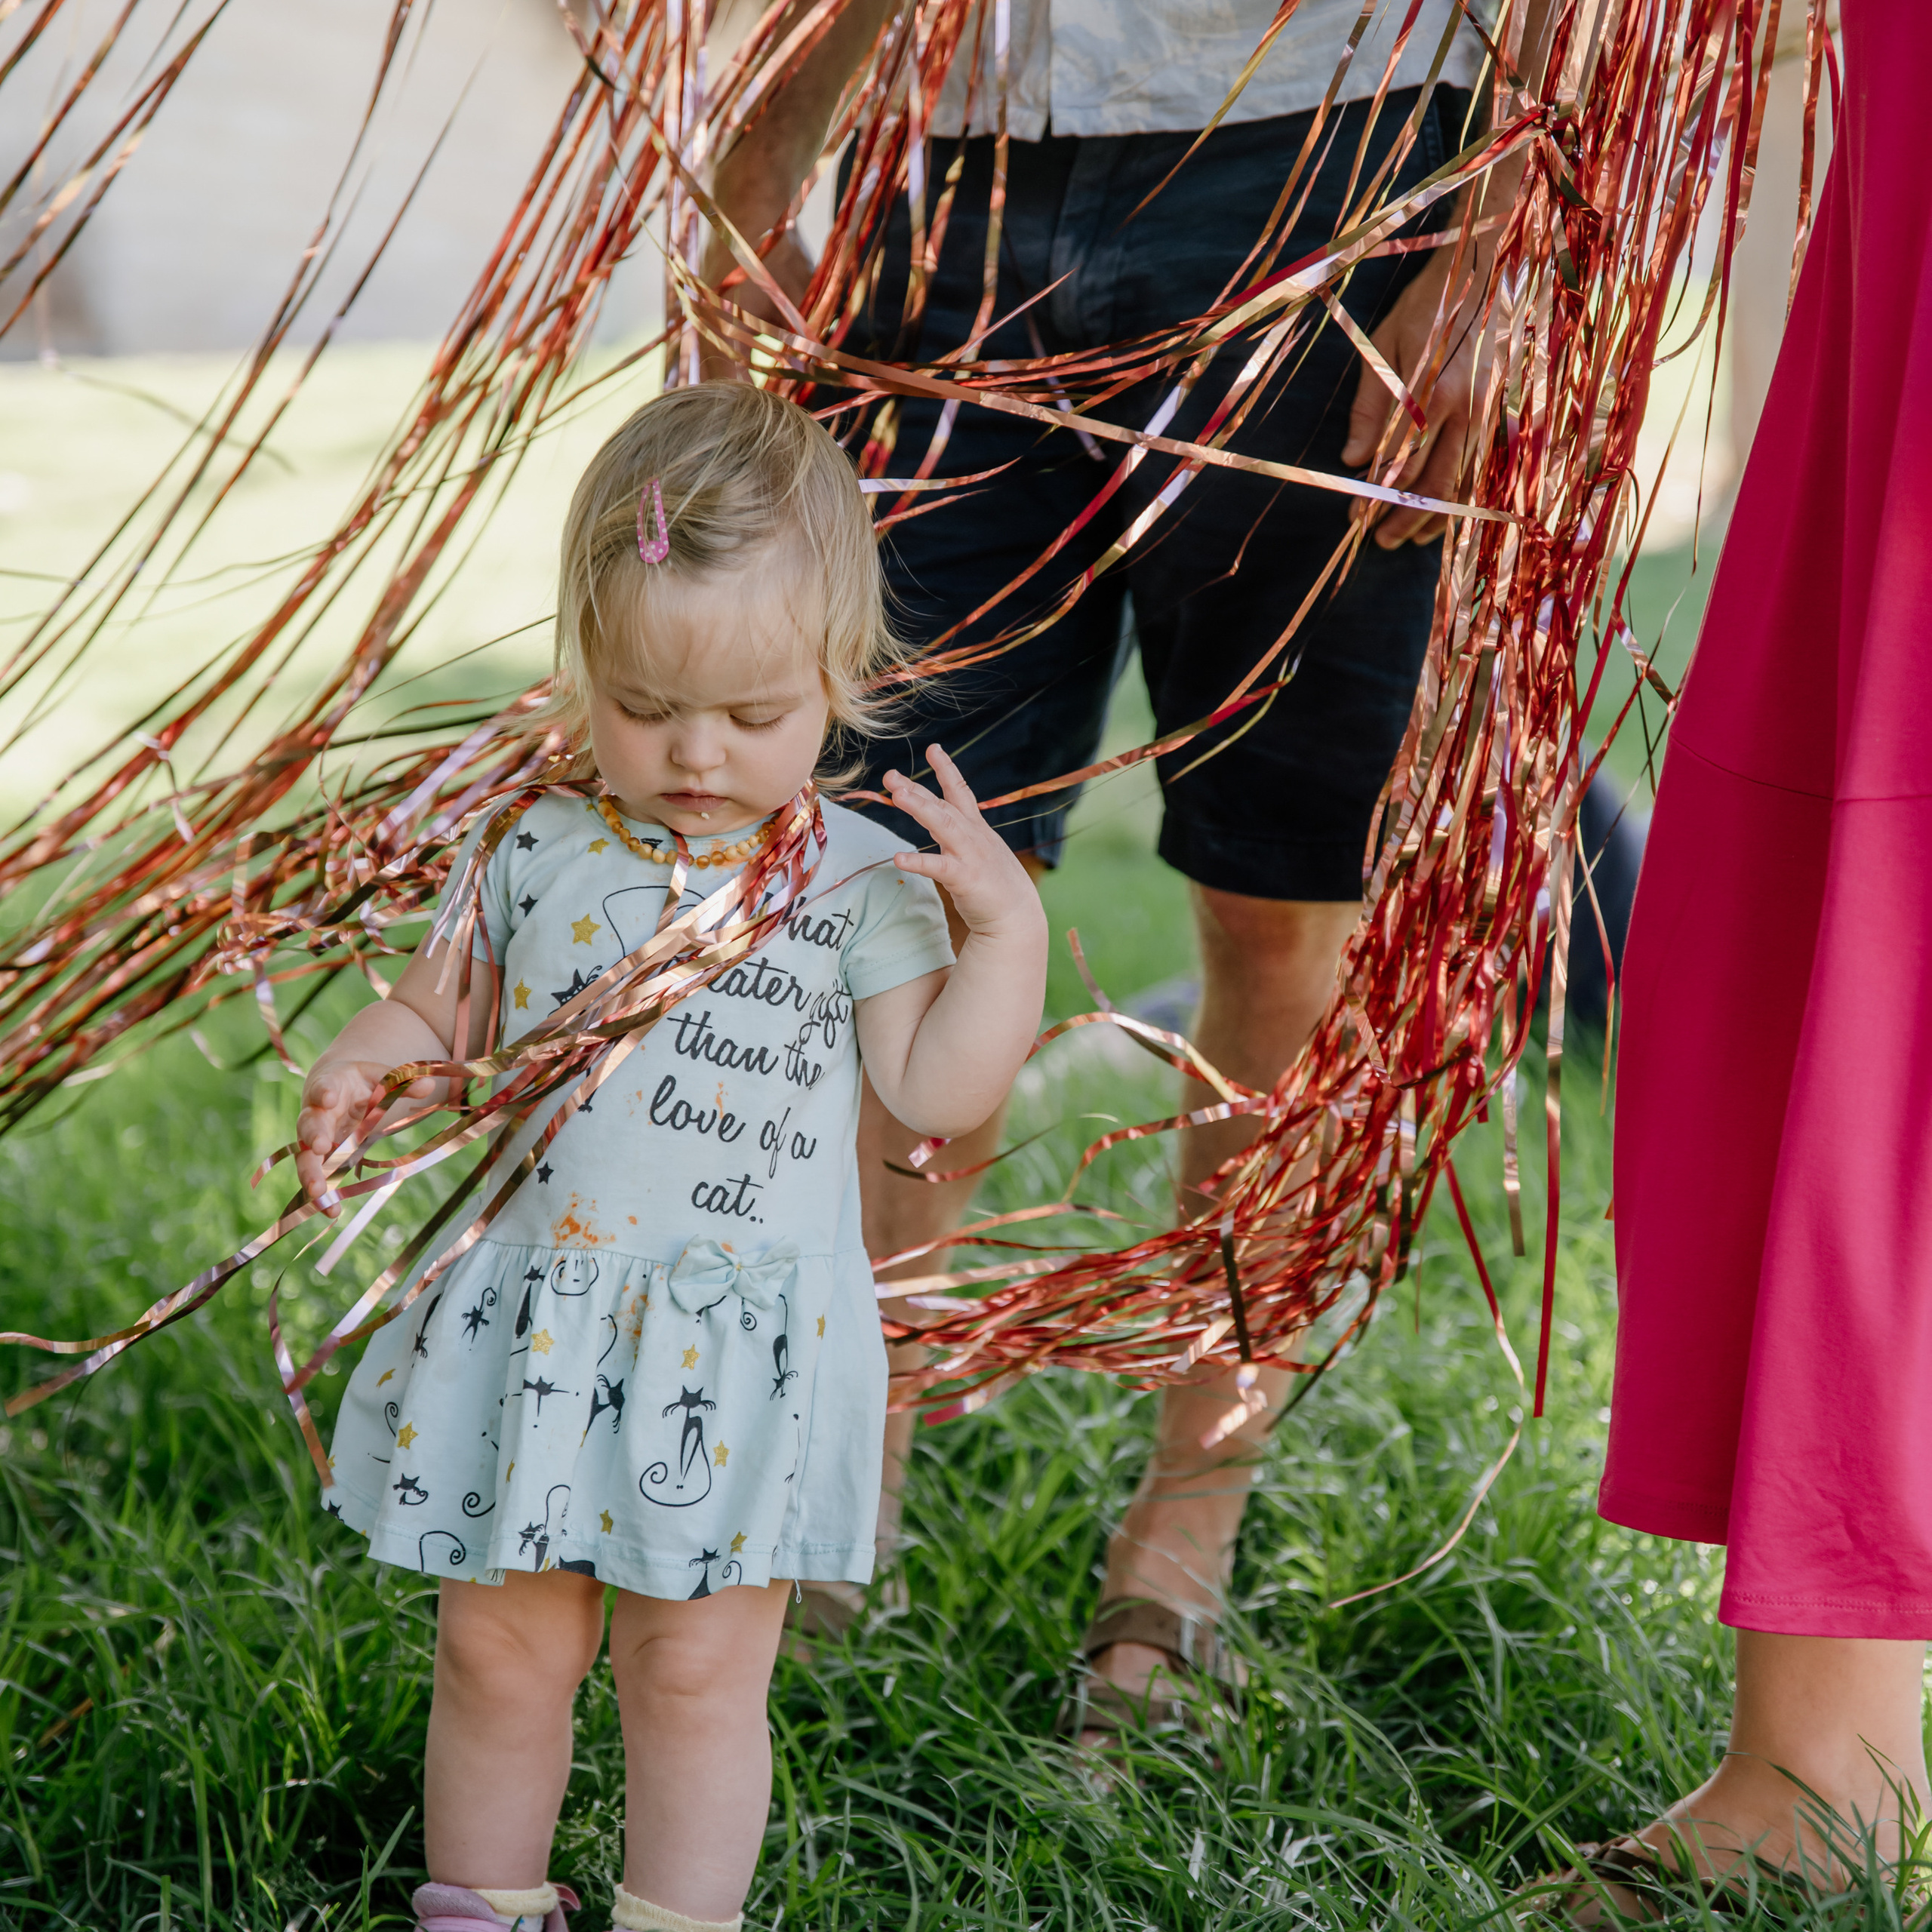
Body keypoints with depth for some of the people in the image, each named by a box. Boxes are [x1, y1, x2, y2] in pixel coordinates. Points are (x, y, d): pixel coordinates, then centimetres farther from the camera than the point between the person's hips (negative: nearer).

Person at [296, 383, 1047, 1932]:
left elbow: (939, 1090, -6)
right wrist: (361, 1075, -8)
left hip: (738, 1352, -2)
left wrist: (1007, 925, -14)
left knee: (698, 1669, 5)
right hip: (530, 1329, 3)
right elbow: (435, 1016, 12)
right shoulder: (536, 858, 2)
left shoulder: (859, 883, -4)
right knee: (496, 1648, 12)